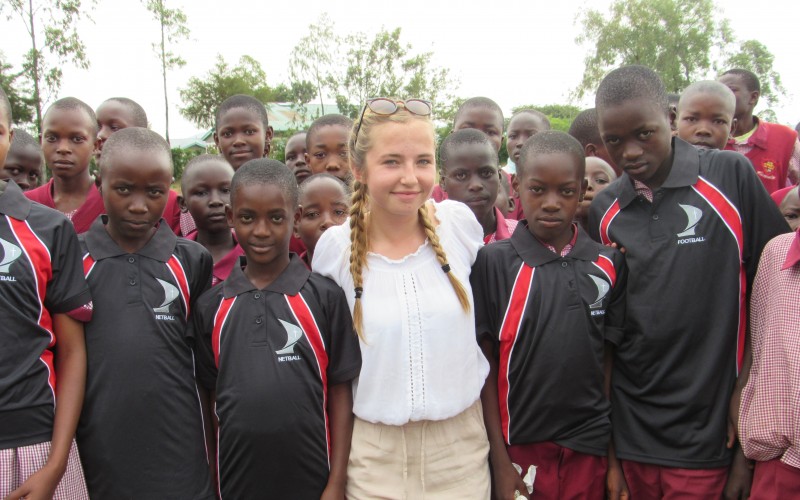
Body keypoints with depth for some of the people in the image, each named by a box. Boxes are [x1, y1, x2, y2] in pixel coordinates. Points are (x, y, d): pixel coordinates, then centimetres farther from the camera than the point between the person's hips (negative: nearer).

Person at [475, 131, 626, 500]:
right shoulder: (493, 262, -7)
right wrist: (500, 461, -6)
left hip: (590, 449, 2)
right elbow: (485, 367, -5)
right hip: (521, 447, -2)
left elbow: (610, 361, 4)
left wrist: (615, 457, 3)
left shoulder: (608, 265, 1)